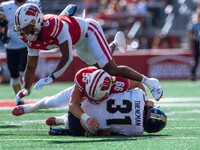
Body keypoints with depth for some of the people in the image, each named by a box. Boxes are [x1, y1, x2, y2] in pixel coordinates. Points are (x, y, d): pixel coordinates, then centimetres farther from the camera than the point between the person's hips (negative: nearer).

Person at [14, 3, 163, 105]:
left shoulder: (53, 25, -39)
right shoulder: (31, 39, -15)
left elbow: (67, 57, -38)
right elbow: (31, 67, -7)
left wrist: (51, 77, -42)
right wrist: (26, 88, -22)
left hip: (89, 30, -8)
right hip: (79, 43, 8)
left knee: (111, 69, -18)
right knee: (100, 65, 27)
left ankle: (149, 81, -7)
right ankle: (116, 43, 56)